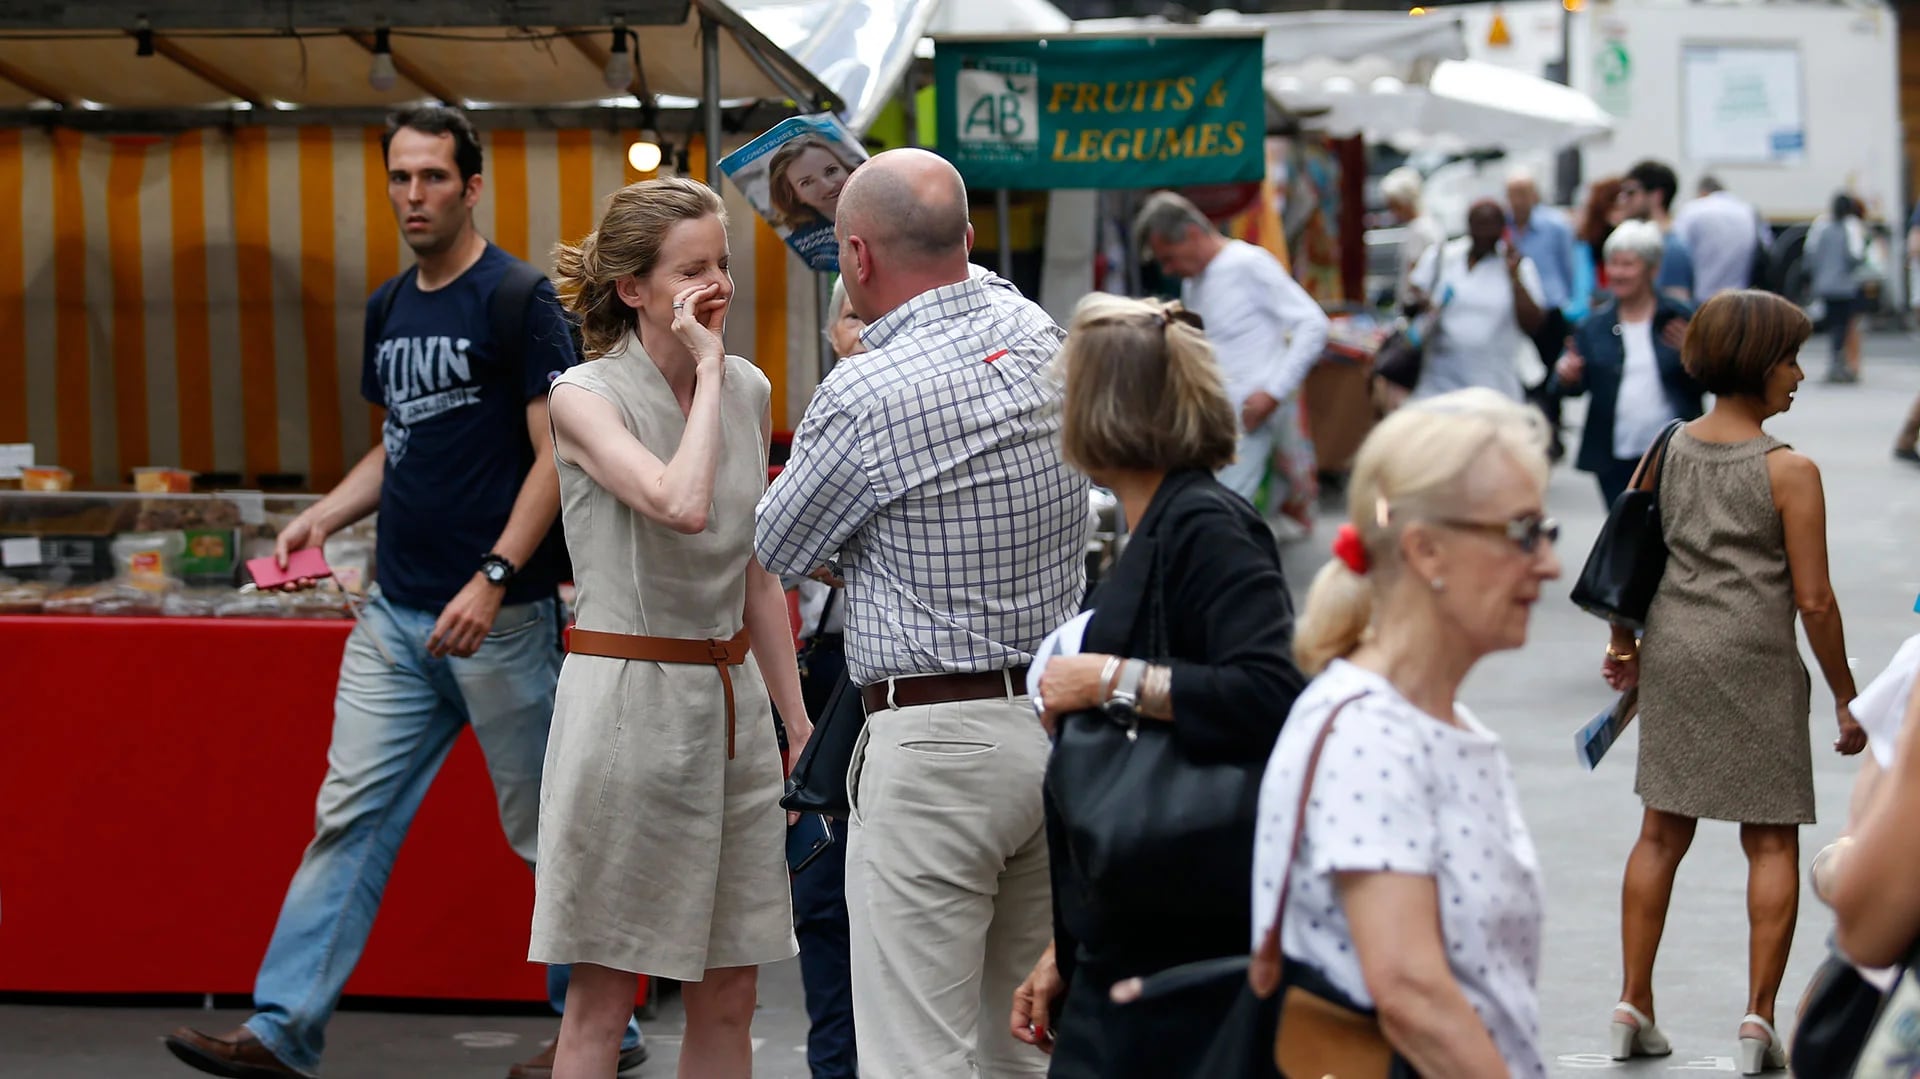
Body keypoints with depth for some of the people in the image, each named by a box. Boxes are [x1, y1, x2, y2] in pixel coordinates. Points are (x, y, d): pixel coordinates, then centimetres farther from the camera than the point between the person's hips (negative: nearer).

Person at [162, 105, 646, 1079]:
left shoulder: (517, 298, -10)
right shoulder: (390, 308, 13)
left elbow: (556, 455, -14)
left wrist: (494, 578, -22)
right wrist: (324, 515, 8)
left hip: (499, 615, -7)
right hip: (397, 611, 7)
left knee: (550, 829, 4)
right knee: (349, 817, 3)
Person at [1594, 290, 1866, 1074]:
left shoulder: (1669, 449, 3)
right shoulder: (1789, 471, -12)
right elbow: (1813, 599, -12)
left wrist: (1623, 642, 26)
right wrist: (1846, 697, -2)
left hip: (1673, 648, 5)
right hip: (1755, 658, -5)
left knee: (1663, 832, 12)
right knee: (1772, 841, 5)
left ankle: (1634, 1007, 13)